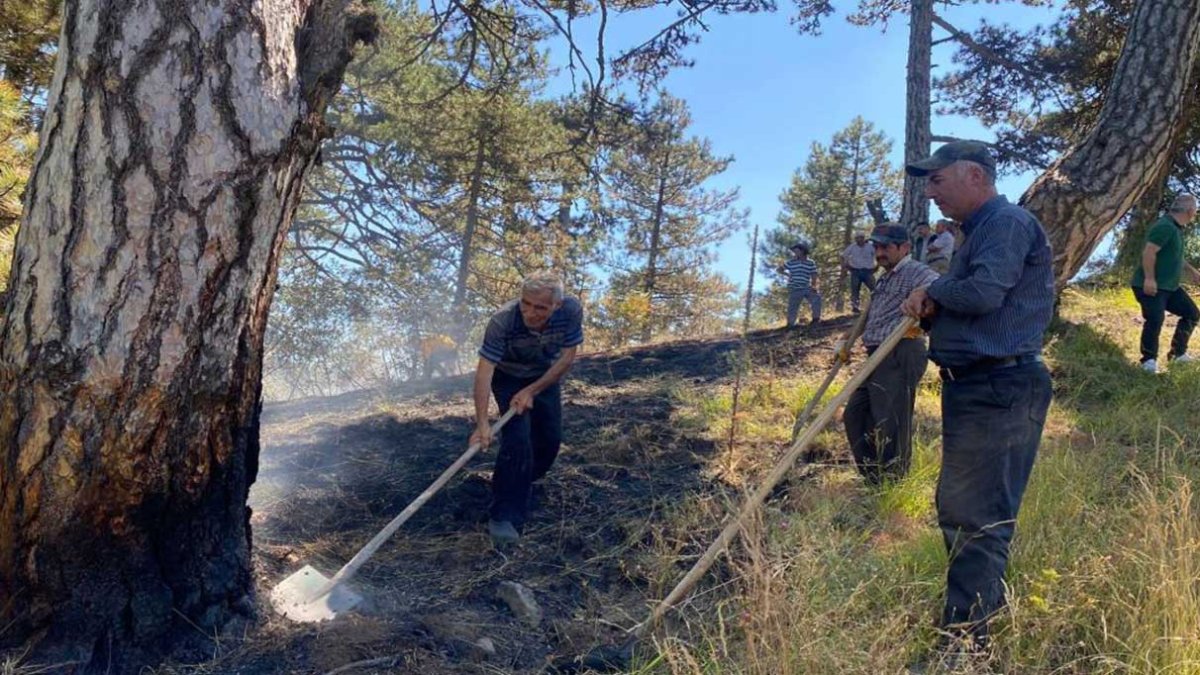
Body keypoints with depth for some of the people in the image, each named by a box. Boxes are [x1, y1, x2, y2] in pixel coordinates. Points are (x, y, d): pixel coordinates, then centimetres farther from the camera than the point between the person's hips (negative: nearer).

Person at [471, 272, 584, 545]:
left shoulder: (571, 310, -30)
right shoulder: (502, 321, -38)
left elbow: (567, 356, -20)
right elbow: (485, 370, -39)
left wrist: (531, 392, -25)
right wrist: (482, 423, -48)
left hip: (546, 377, 4)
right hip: (508, 377, -4)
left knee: (550, 439, 7)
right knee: (517, 438, -19)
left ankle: (522, 484, 35)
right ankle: (504, 517, -14)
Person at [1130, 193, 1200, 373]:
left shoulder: (1177, 228, 14)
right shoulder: (1165, 227, -19)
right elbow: (1149, 252, -27)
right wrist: (1149, 278, -30)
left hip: (1170, 286, 11)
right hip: (1151, 286, -11)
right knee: (1155, 320, -18)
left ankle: (1178, 353, 19)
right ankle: (1149, 360, -4)